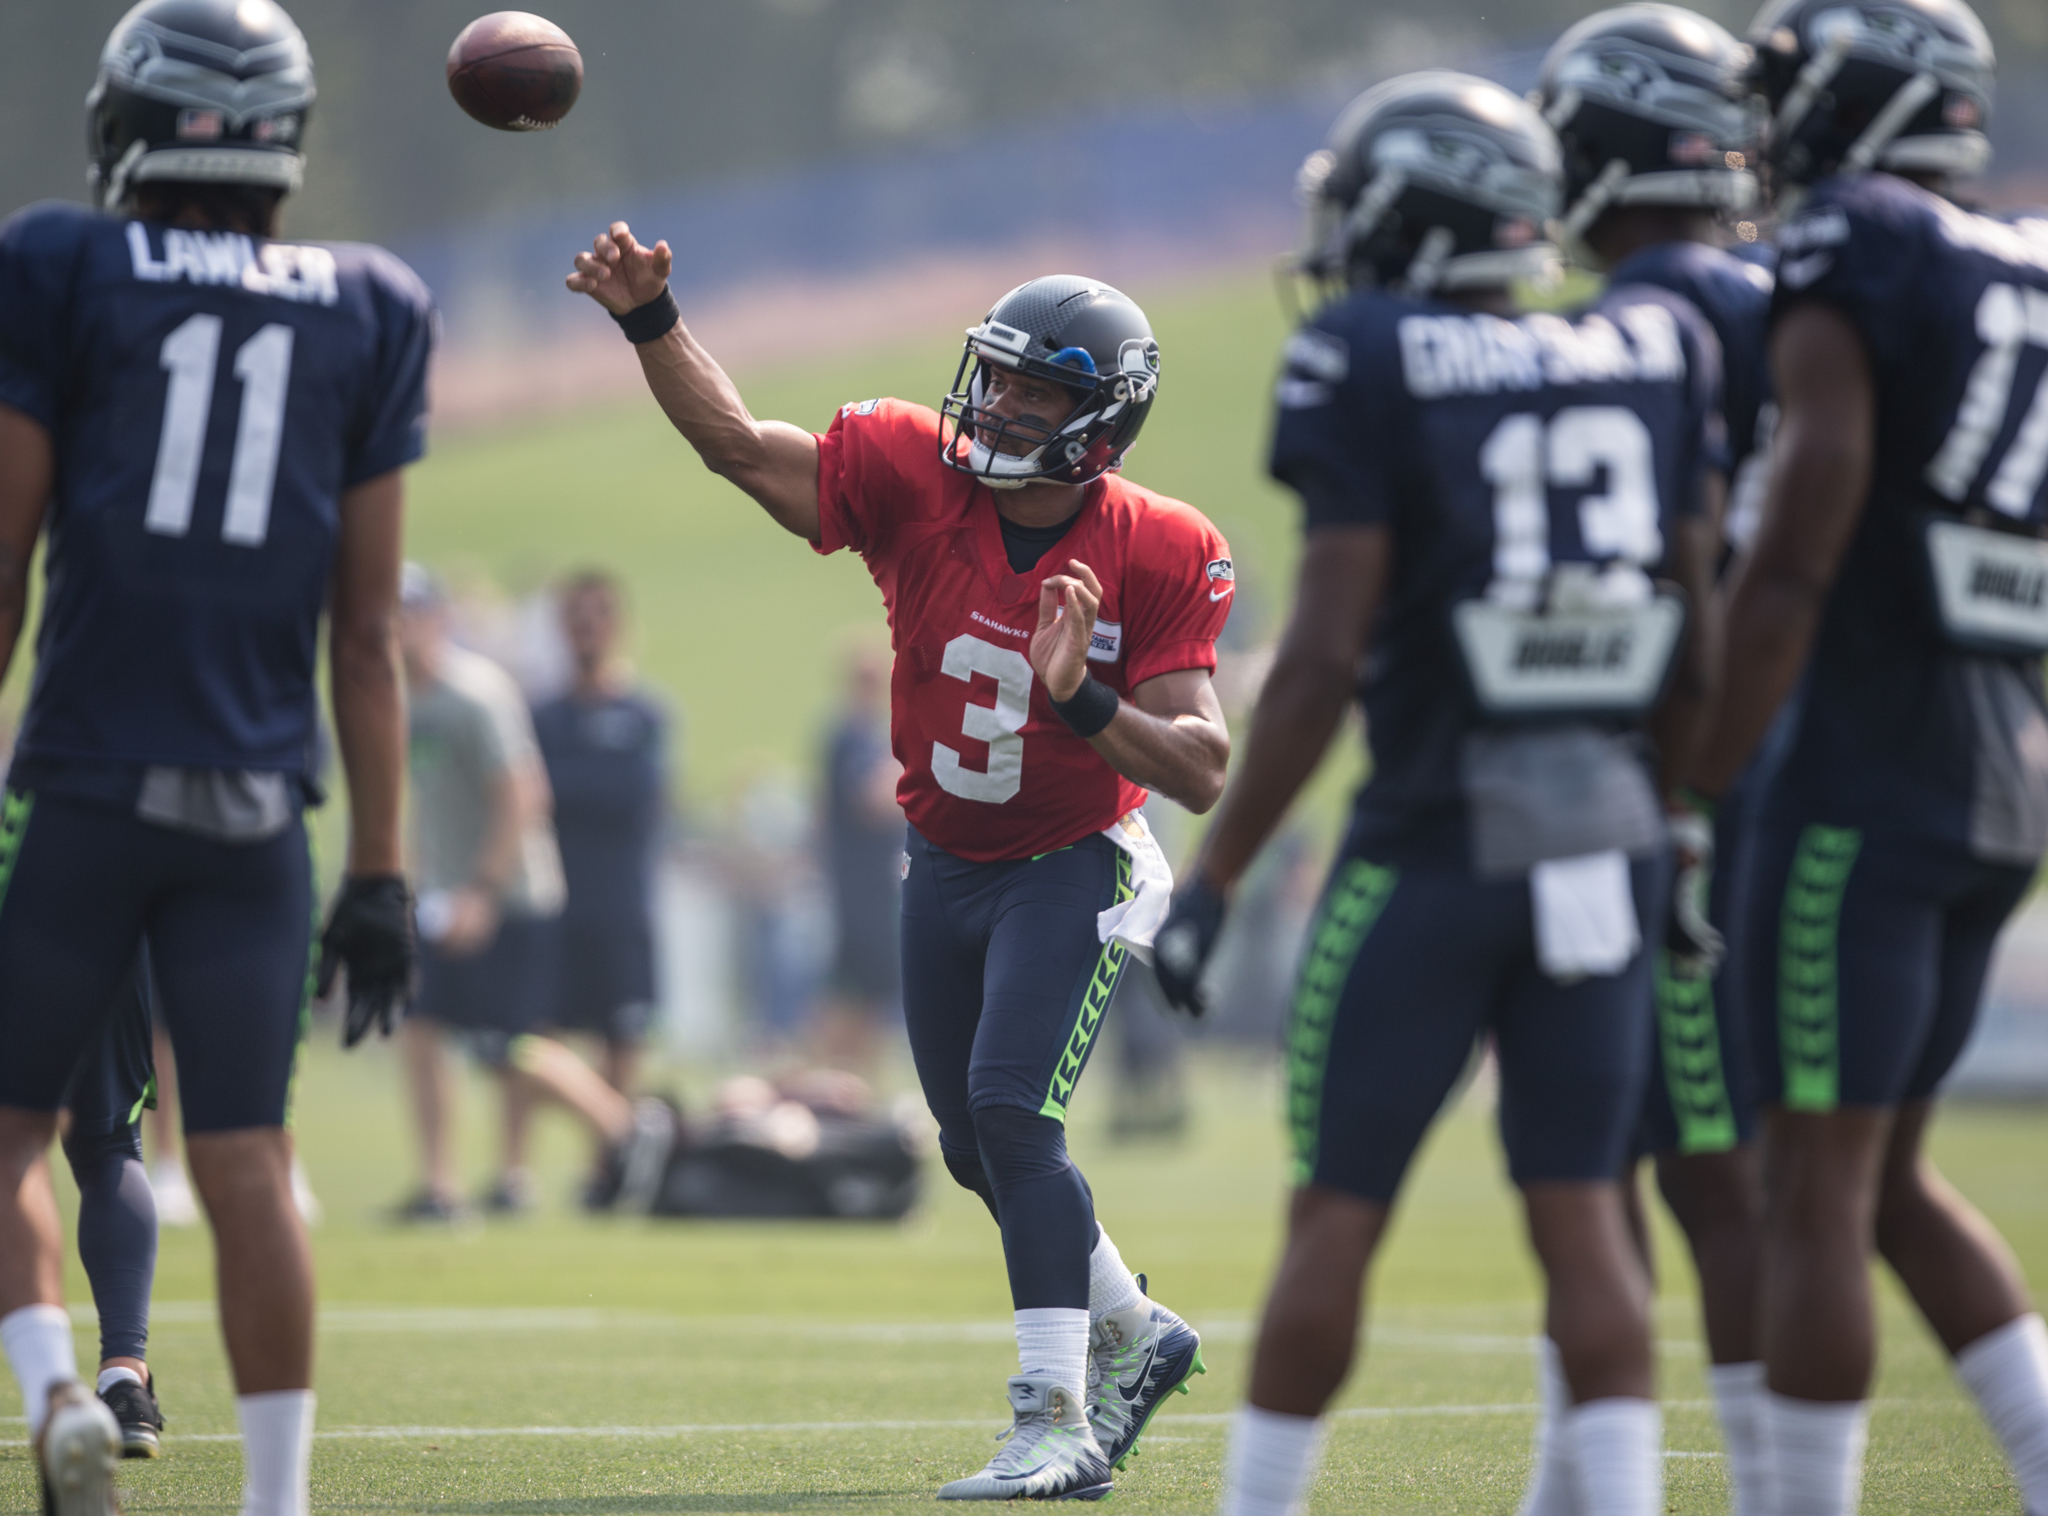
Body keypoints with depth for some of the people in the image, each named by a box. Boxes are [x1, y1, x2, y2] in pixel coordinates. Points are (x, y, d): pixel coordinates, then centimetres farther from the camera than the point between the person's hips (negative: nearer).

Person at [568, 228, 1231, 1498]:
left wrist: (1085, 701, -38)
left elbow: (1204, 773, -23)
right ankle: (1133, 1337, 39)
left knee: (1012, 1114, -21)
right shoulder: (917, 478, -15)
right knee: (978, 1148, 15)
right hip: (945, 867, 5)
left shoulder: (1156, 558, -21)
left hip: (1075, 867, -5)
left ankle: (1054, 1423, -18)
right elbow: (739, 443, -18)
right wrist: (651, 322, -31)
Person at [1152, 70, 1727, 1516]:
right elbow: (1699, 638, 8)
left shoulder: (1368, 364, -9)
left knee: (1337, 1213, 5)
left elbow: (1328, 652, -12)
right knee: (1581, 1212, 6)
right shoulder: (1652, 353, 5)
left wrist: (1214, 879, -7)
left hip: (1435, 840, -4)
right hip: (1609, 841, 4)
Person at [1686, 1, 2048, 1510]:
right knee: (1890, 1173, 17)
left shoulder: (1845, 270, -11)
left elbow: (1797, 560, -16)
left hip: (1865, 778, -8)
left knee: (1818, 1181, -3)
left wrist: (1704, 782, -11)